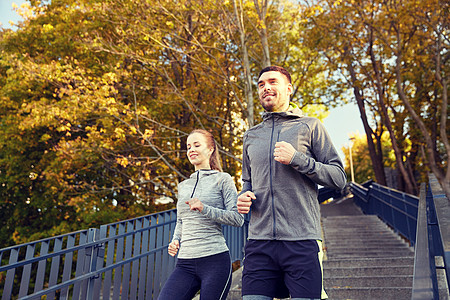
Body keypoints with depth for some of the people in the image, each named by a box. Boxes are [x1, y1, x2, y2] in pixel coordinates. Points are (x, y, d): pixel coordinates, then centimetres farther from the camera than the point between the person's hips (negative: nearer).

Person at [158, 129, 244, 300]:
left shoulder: (222, 179, 2)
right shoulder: (183, 186, 18)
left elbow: (238, 219, -5)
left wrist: (205, 209, -16)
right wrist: (175, 242, 7)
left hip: (215, 260, -4)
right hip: (185, 263, 5)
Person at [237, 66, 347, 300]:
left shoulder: (310, 126, 6)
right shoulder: (251, 135, 18)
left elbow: (339, 177, 1)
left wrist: (297, 159, -11)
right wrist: (244, 197, 3)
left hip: (302, 241, -3)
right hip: (259, 242, 3)